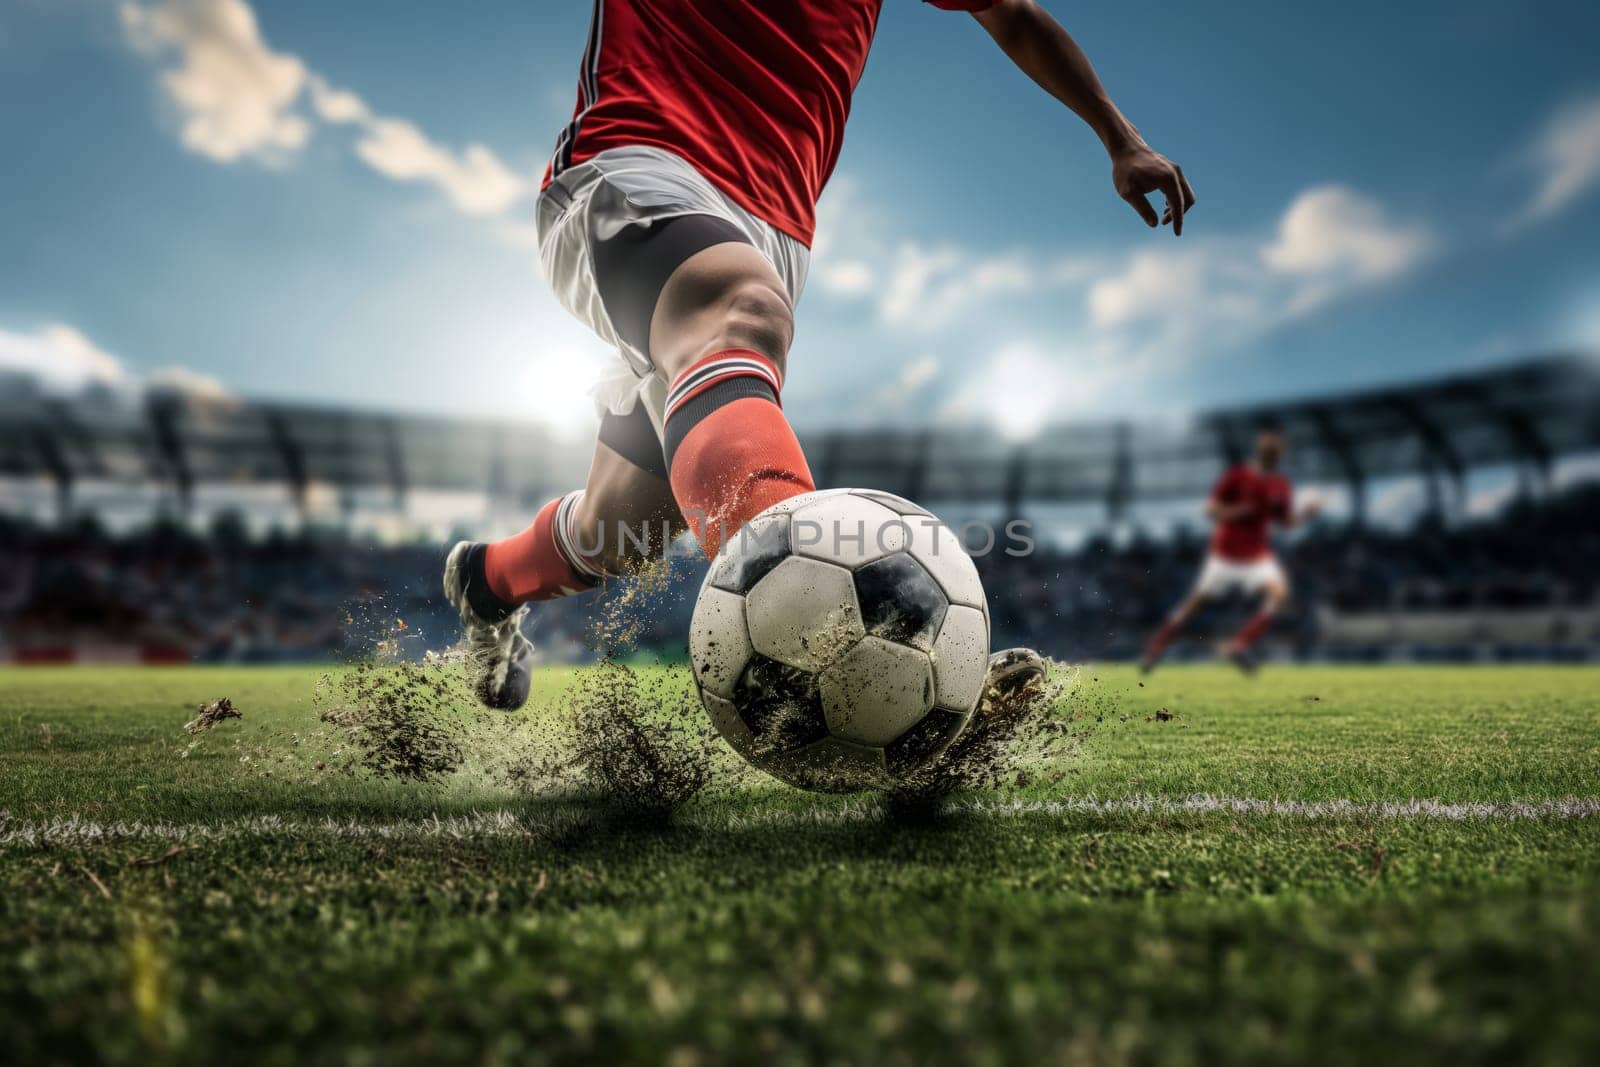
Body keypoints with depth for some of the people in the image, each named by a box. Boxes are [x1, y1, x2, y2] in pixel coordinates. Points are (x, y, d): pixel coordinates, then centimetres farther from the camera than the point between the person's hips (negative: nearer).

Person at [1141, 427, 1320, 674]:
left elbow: (1284, 522, 10)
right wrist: (1245, 509, -24)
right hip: (1225, 553, -3)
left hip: (1258, 555, 3)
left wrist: (1304, 514, -8)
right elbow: (1211, 510, -12)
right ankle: (1157, 646, 23)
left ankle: (1241, 645, -14)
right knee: (1198, 599, 7)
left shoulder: (1282, 486, 2)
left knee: (1279, 592, -22)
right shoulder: (1236, 475, -11)